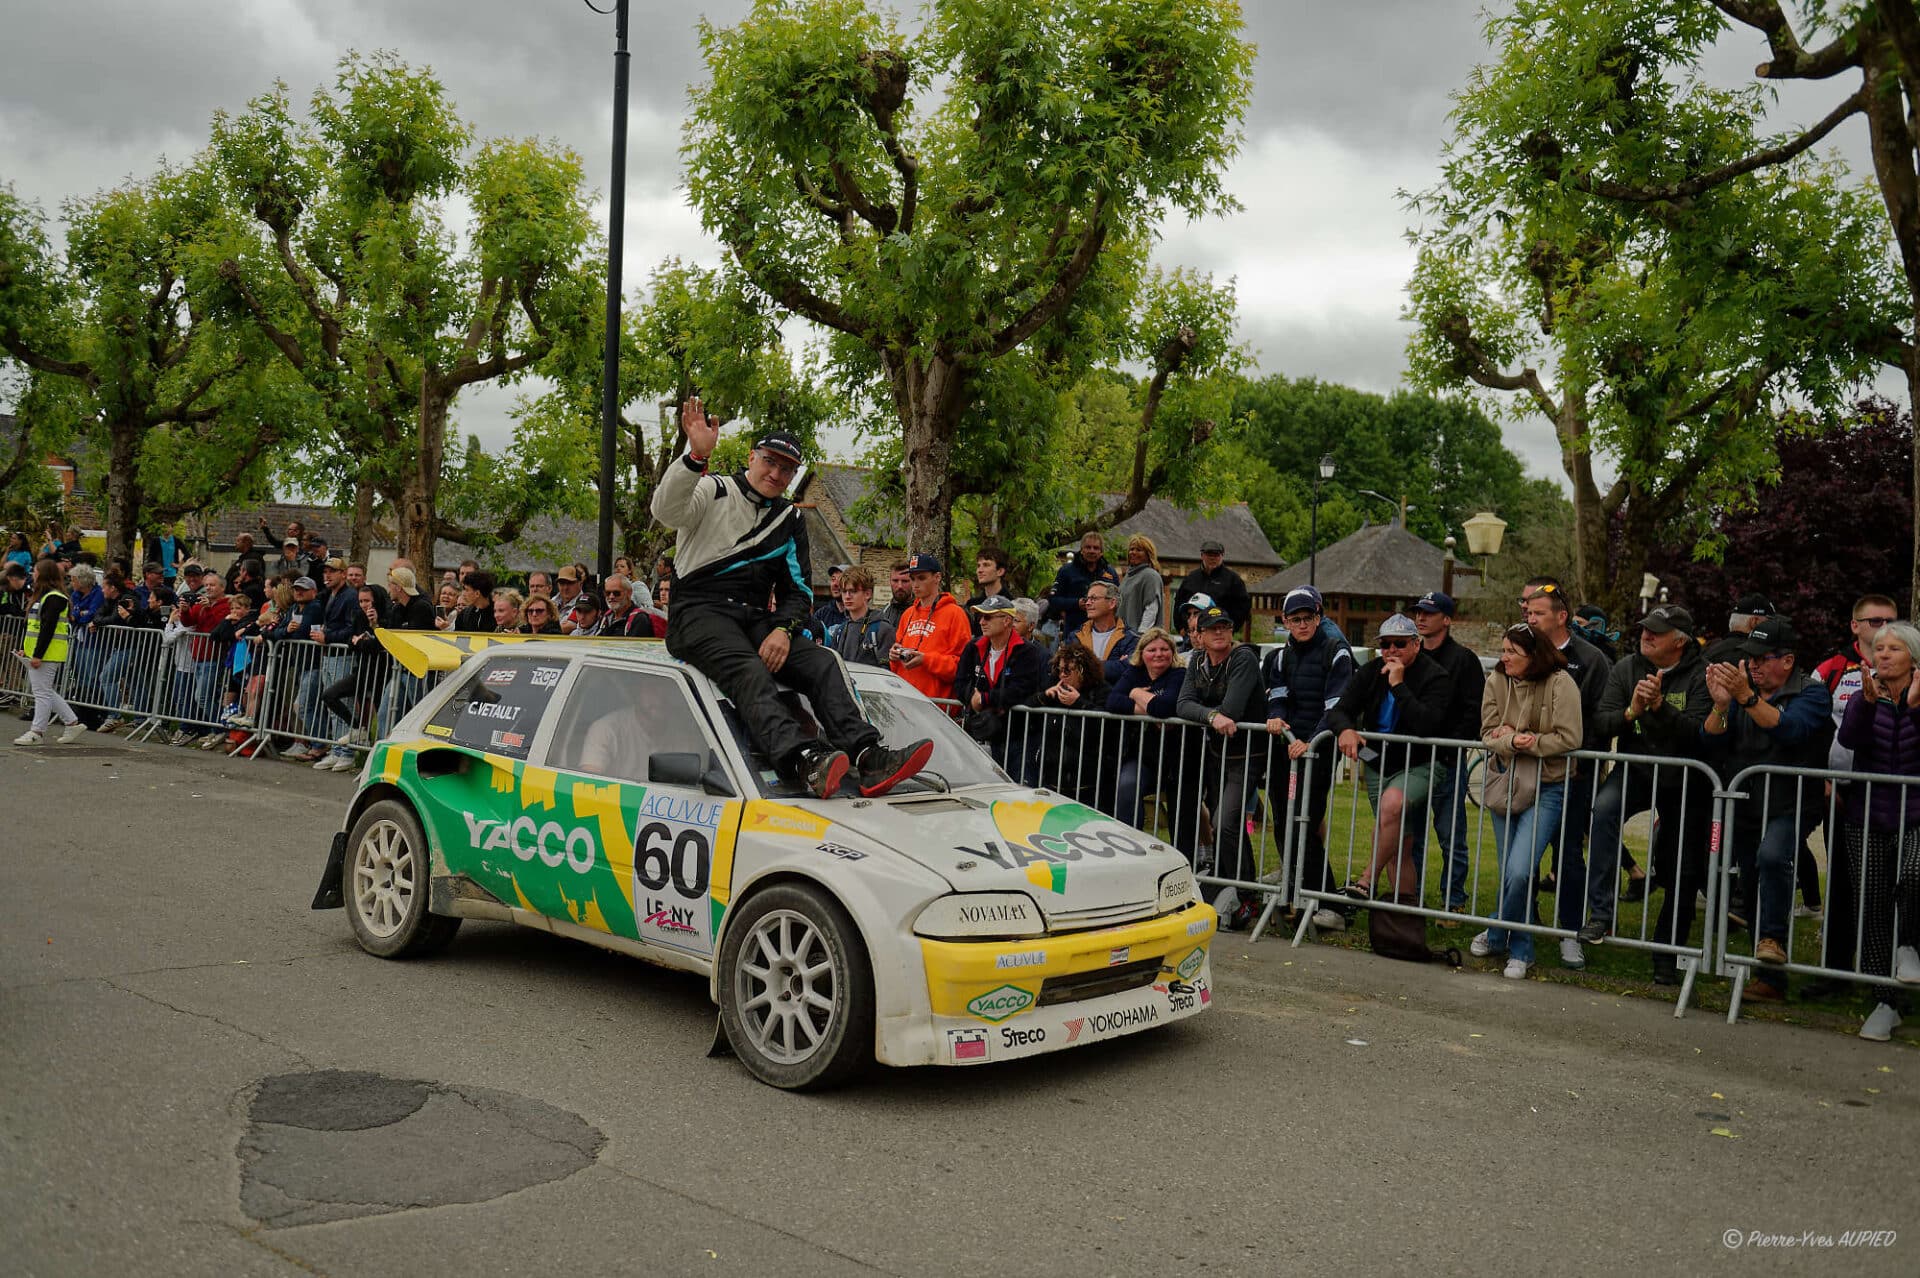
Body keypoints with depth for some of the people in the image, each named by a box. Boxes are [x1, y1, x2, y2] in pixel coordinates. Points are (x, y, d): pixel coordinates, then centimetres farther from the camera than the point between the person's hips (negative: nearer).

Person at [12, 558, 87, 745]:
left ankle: (37, 732, 2)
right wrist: (24, 649, 17)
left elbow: (48, 628, -20)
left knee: (42, 692, -4)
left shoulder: (53, 598, -15)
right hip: (37, 653, 10)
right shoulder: (43, 596, 18)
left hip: (48, 653, -10)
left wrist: (38, 655, -22)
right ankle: (73, 723, 16)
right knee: (45, 691, 13)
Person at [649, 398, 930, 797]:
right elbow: (665, 510, -18)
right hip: (699, 613, -5)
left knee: (821, 663, -20)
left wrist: (783, 629, -5)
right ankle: (803, 760, -56)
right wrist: (696, 456, -33)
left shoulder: (789, 520, 19)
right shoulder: (713, 492, 3)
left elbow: (796, 590, 17)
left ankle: (867, 758, -36)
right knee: (750, 671, -34)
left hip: (755, 619, 6)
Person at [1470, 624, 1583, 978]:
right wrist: (1511, 741, -21)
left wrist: (1528, 743, -14)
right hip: (1506, 783, 5)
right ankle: (1521, 950, 25)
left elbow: (1569, 738, -17)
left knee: (1518, 872, -16)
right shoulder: (1496, 681, 1)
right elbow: (1488, 733, -1)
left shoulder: (1560, 683, -12)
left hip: (1547, 787, -5)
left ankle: (1497, 936, 8)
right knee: (1509, 873, 8)